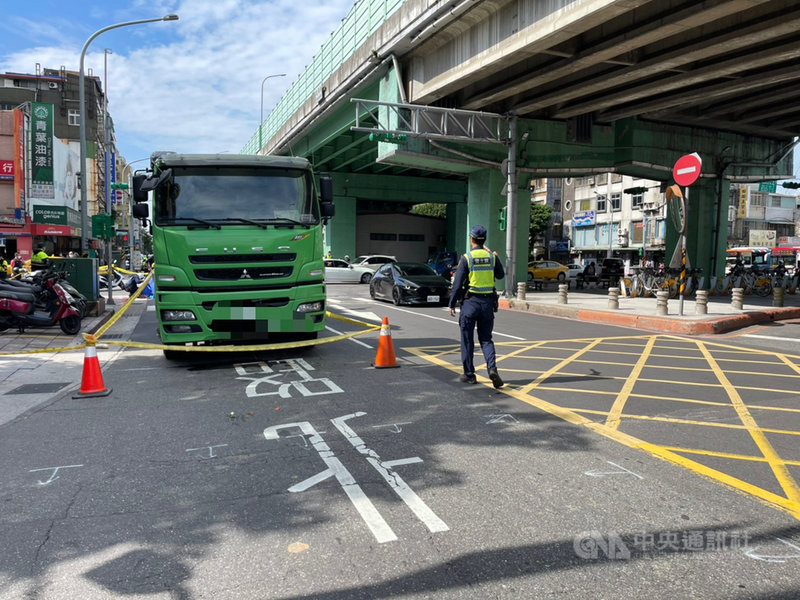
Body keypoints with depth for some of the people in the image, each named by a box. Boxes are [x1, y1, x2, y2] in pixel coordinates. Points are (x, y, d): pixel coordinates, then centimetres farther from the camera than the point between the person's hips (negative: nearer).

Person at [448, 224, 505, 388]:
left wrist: (452, 304, -1)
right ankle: (492, 368, -10)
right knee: (486, 339, 11)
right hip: (488, 302, 3)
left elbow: (457, 283, -8)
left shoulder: (466, 258, -9)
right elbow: (500, 275, 18)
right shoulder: (492, 257, 1)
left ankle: (469, 374, 14)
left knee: (467, 340, 8)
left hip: (470, 302, -3)